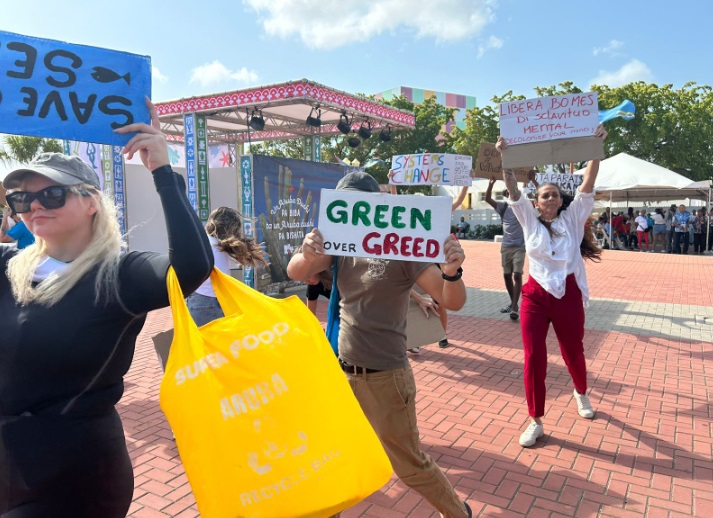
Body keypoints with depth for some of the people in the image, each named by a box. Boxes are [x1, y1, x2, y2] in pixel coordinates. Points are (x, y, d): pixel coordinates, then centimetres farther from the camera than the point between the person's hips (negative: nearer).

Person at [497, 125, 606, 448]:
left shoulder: (573, 218, 2)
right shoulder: (529, 220, 3)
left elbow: (588, 185, -8)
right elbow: (513, 190, -9)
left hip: (569, 295, 0)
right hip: (536, 295, 0)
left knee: (573, 352, 17)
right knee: (534, 358, -2)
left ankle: (581, 393, 51)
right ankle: (536, 422, 11)